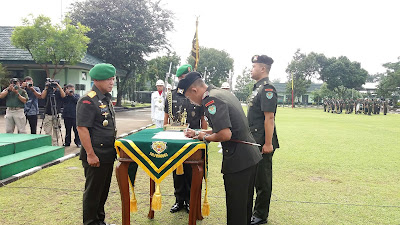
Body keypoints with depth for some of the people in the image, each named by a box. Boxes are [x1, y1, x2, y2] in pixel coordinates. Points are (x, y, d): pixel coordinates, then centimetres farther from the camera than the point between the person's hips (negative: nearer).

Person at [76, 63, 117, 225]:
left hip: (108, 154, 9)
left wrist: (114, 147, 18)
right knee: (93, 191, 4)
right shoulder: (88, 101, -15)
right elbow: (82, 128, -20)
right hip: (96, 155, -9)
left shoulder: (106, 99, 13)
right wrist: (90, 154, -22)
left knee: (104, 189, 18)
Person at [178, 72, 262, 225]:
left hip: (238, 161, -10)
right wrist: (198, 133, 17)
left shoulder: (211, 100, -18)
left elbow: (225, 134, -27)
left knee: (235, 208, 5)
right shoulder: (224, 93, 13)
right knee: (245, 205, 24)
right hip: (251, 156, 10)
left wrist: (205, 137, -8)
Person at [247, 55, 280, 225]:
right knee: (254, 177, 17)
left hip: (263, 143, -10)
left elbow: (269, 118, -21)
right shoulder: (258, 88, 16)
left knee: (263, 179, 2)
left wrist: (268, 144, -23)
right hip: (254, 142, 10)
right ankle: (254, 210, 31)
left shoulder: (267, 89, -15)